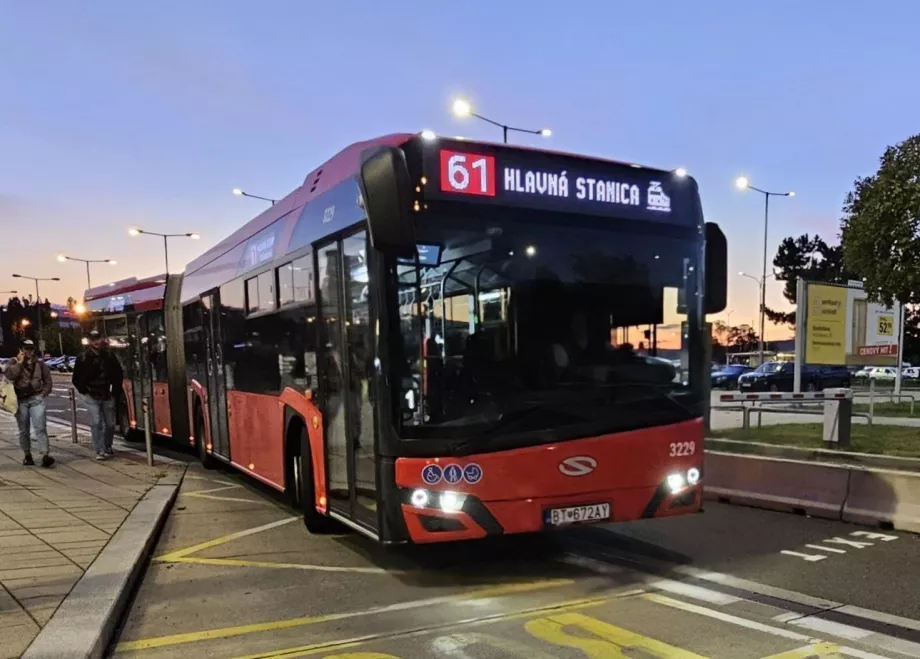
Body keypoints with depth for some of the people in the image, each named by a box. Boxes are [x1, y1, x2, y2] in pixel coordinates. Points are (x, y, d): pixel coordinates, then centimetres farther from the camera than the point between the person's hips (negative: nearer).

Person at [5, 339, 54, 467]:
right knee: (24, 430, 9)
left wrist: (43, 394, 2)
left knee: (40, 428, -11)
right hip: (21, 400, 1)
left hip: (36, 399, -1)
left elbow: (48, 381, 14)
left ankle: (45, 456, -20)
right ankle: (27, 455, 21)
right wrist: (19, 362, -11)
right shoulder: (15, 363, 6)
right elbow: (9, 375, -15)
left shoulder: (40, 364, 9)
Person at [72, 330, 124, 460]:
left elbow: (119, 374, 12)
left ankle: (108, 447, 29)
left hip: (108, 396, 3)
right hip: (92, 397, -2)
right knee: (96, 423, -10)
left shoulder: (110, 356, 3)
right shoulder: (83, 358, -4)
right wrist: (85, 391, -3)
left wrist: (114, 389, 5)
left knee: (110, 424, 8)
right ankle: (100, 451, -8)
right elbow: (76, 378, 3)